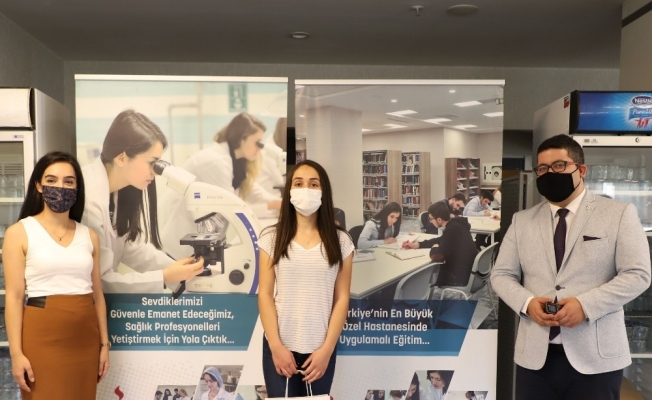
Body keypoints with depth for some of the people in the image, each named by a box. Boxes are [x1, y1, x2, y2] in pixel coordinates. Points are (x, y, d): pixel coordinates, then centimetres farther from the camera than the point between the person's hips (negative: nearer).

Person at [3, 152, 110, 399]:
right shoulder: (19, 233, -2)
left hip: (85, 337, 4)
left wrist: (104, 343, 10)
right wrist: (16, 353, -9)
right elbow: (14, 296, -5)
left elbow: (97, 294, 10)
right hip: (43, 336, -3)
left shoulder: (89, 236, 8)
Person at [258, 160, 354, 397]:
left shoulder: (340, 241, -1)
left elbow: (342, 299, -2)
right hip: (279, 347, 0)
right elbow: (265, 294, -2)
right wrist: (276, 346, -8)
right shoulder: (272, 238, -1)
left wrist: (327, 349, -7)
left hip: (320, 349, 1)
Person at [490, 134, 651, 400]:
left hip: (596, 356, -2)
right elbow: (501, 275, 8)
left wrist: (586, 305, -18)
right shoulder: (522, 221, 9)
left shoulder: (619, 214, 3)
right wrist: (527, 303, -12)